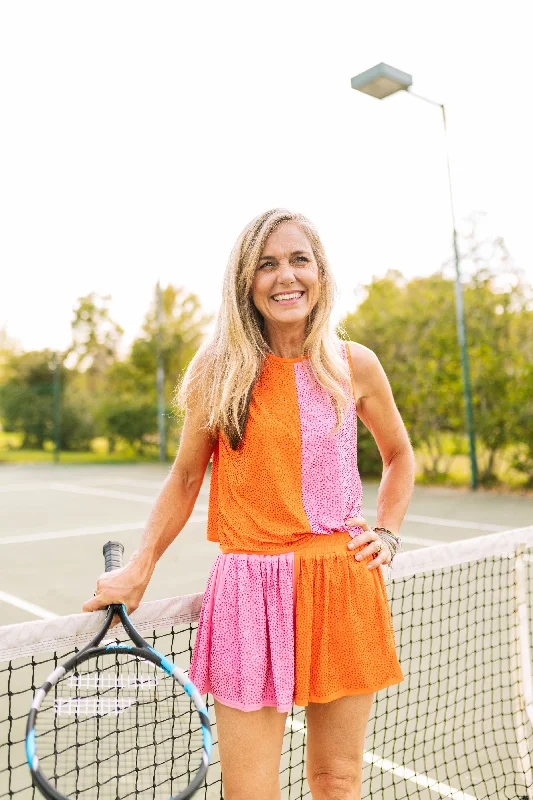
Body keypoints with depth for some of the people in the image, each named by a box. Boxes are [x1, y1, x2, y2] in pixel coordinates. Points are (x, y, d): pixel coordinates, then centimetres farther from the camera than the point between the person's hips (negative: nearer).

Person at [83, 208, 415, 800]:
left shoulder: (356, 366, 2)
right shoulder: (218, 371, -2)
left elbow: (398, 456, 18)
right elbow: (185, 477, 8)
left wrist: (387, 534, 7)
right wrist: (138, 569, 8)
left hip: (345, 585, 2)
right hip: (250, 589, -1)